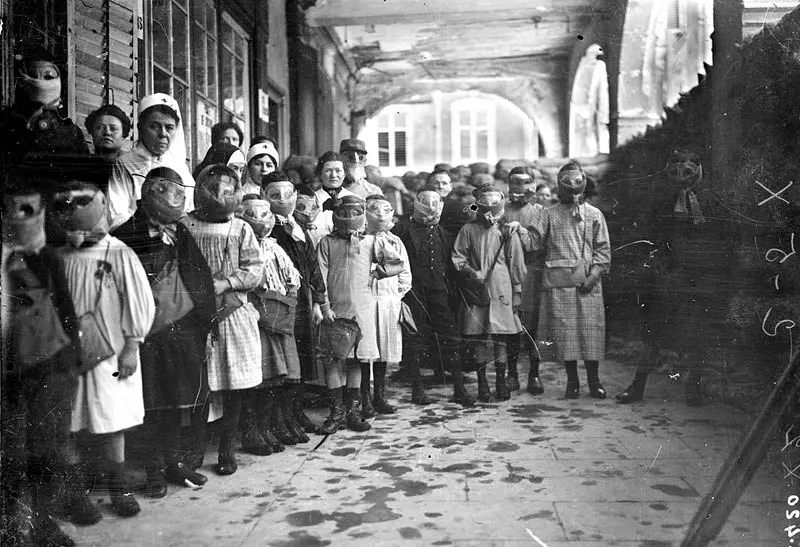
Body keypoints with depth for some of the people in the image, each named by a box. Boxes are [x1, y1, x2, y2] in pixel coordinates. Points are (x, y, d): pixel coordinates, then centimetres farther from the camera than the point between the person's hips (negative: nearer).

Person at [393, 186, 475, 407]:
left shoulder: (442, 233, 16)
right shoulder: (402, 230, 1)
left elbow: (450, 264, 18)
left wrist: (452, 288, 9)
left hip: (439, 292, 4)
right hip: (413, 292, -3)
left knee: (451, 338, 0)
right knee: (415, 339, 3)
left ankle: (459, 388, 7)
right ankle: (417, 388, 14)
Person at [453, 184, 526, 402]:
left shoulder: (508, 232, 6)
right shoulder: (468, 230, 6)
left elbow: (516, 264, 8)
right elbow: (457, 258, 6)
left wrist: (517, 293, 5)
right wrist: (471, 271, -11)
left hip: (501, 290, 0)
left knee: (501, 335, 0)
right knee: (478, 336, 1)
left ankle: (501, 381, 13)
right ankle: (482, 382, 12)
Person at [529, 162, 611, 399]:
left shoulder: (594, 214, 12)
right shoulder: (549, 214, 12)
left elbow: (603, 248, 8)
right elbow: (534, 241, 5)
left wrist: (595, 273, -5)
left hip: (588, 281, 0)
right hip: (559, 281, 0)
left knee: (592, 328, -2)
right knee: (564, 329, -1)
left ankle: (593, 379, 10)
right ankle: (572, 380, 10)